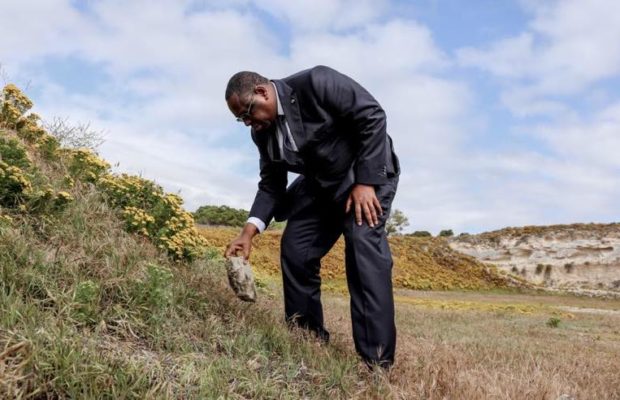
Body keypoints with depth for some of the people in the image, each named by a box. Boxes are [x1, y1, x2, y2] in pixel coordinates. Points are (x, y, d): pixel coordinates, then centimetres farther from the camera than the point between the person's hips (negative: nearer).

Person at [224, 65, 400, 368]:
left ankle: (376, 359, -21)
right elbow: (271, 184, 2)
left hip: (367, 173, -7)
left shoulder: (316, 83, -23)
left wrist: (365, 182, -26)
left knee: (363, 245, -25)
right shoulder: (262, 132, -3)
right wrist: (249, 231, -13)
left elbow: (372, 116, -22)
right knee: (294, 250, -2)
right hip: (319, 184, 7)